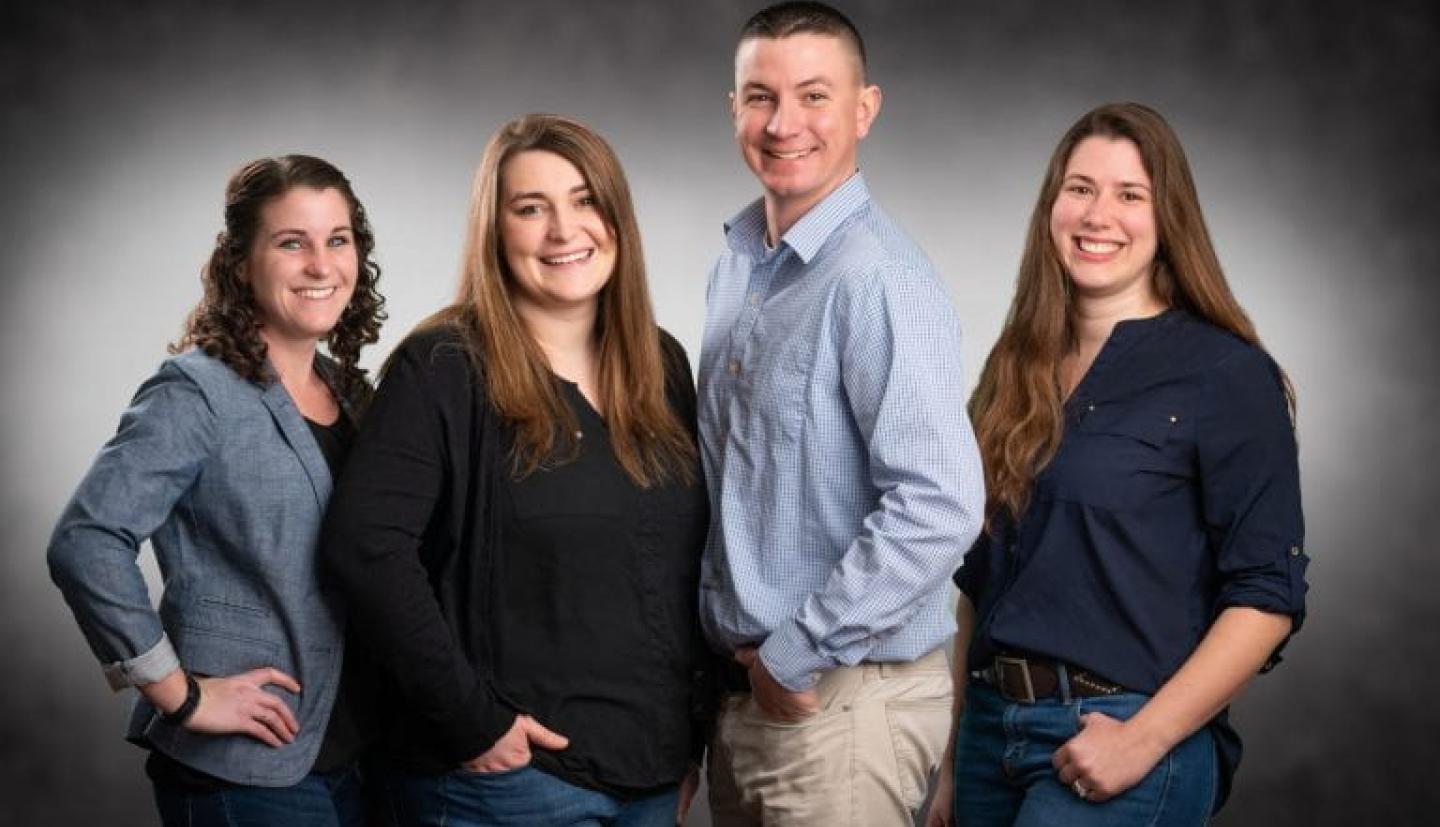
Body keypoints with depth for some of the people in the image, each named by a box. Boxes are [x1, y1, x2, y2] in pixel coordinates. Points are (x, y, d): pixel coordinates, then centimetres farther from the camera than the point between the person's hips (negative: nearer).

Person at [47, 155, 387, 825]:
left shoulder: (348, 392, 9)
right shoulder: (198, 393, -11)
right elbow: (86, 545, -20)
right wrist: (181, 694, -18)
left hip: (349, 757, 7)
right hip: (241, 773, -6)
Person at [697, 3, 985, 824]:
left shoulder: (879, 277, -18)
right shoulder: (738, 261, 8)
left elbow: (941, 505, -26)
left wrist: (798, 656, -19)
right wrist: (740, 652, 11)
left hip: (843, 697, -7)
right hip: (744, 686, 7)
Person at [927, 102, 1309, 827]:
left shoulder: (1226, 373, -7)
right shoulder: (1017, 373, 9)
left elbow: (1268, 593, -10)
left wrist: (1144, 739, -17)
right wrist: (953, 764, 11)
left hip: (1124, 735, -5)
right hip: (991, 730, 6)